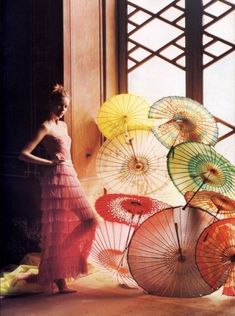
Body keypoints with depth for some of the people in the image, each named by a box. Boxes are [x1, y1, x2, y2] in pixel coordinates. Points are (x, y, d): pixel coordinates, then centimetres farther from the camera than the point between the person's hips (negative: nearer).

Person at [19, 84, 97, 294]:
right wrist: (50, 162, -16)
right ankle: (60, 281, 5)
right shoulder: (46, 127, -8)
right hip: (57, 178, -9)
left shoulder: (63, 125, 17)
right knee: (58, 231, -3)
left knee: (90, 221, 6)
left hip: (70, 177, 9)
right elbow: (23, 154, -15)